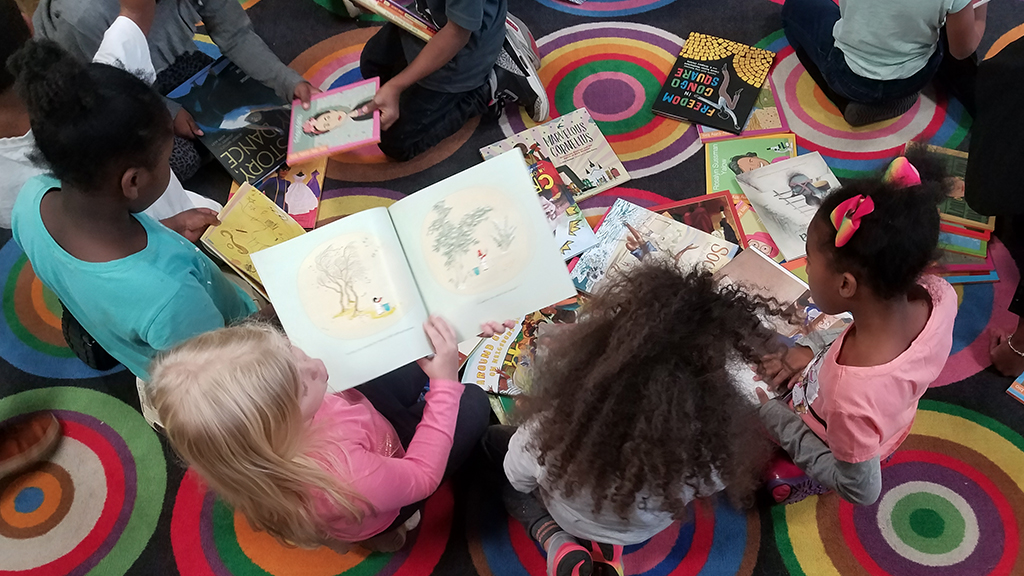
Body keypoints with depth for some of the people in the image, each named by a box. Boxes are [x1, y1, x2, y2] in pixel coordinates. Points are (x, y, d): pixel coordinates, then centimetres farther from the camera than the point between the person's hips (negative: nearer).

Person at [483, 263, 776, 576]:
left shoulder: (564, 414, -43)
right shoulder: (717, 425, -40)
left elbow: (517, 475, -19)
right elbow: (713, 482, -13)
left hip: (572, 517, -2)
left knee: (494, 437, 17)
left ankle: (557, 541, -1)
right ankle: (605, 543, 11)